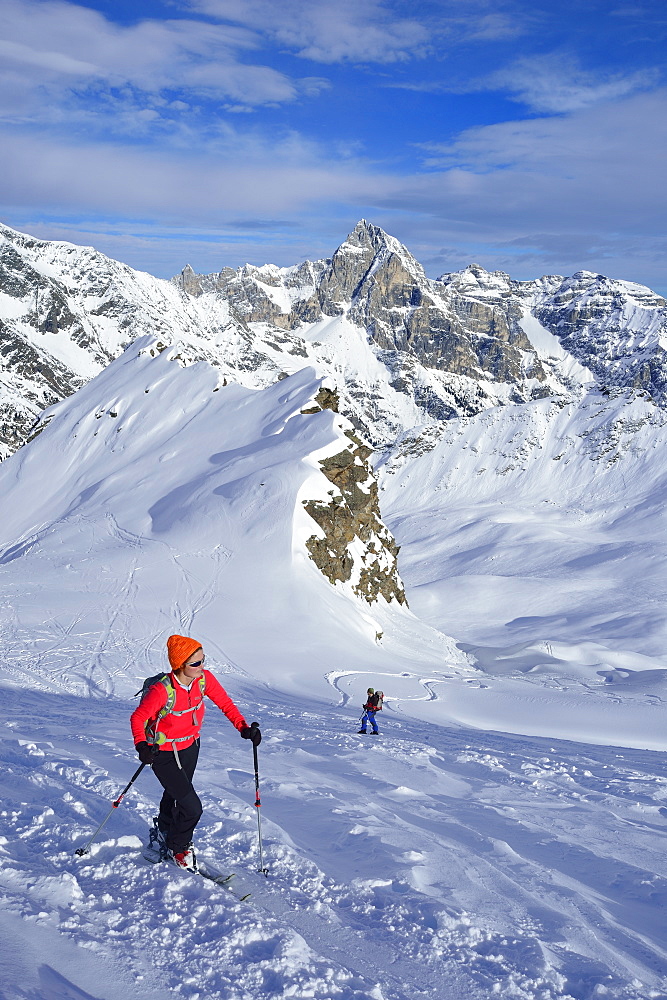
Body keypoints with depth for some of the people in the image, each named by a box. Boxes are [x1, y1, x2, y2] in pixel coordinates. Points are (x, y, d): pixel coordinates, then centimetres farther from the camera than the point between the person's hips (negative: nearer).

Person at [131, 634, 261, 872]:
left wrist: (243, 727, -18)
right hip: (164, 754, -6)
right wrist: (142, 745, -35)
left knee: (176, 795, 28)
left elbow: (225, 703, -6)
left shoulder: (204, 678, -18)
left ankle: (163, 833, 58)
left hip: (190, 747, 6)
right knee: (192, 807, -6)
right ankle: (178, 848, 24)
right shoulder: (162, 690, -33)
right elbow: (137, 718, -21)